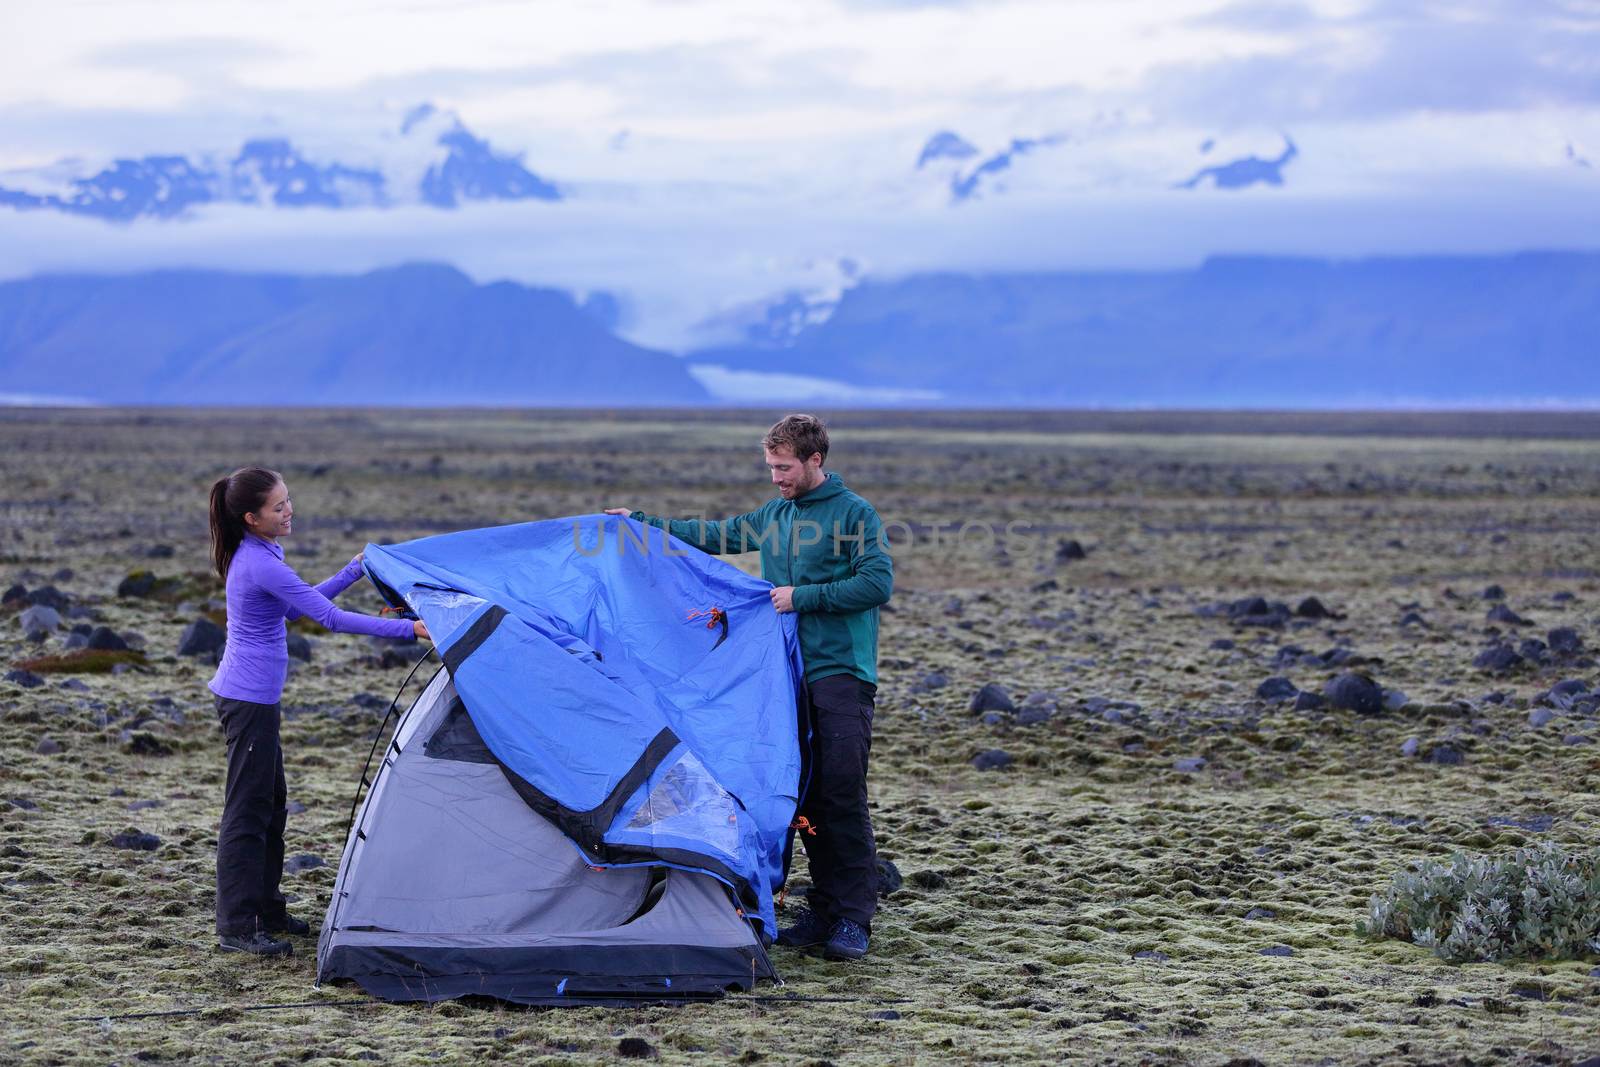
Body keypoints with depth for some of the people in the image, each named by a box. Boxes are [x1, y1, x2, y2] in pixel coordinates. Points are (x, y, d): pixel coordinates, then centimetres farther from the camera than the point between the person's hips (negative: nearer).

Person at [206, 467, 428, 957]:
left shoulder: (253, 556, 10)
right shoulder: (262, 565, -21)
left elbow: (299, 605, 21)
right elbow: (330, 617, -23)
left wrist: (355, 569, 19)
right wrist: (410, 629, -23)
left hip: (252, 697, 10)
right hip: (250, 700, -10)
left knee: (270, 805, 17)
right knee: (247, 811, -6)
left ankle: (265, 912, 25)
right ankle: (237, 927, -3)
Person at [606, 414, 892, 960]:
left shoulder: (854, 514, -6)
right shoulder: (773, 515, 16)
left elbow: (878, 582, -13)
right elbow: (717, 536, 27)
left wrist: (803, 597, -14)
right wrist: (643, 522, 25)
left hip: (843, 674, -7)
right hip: (793, 673, 7)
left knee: (842, 793, -11)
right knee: (806, 795, 7)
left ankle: (854, 919, -8)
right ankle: (825, 909, 13)